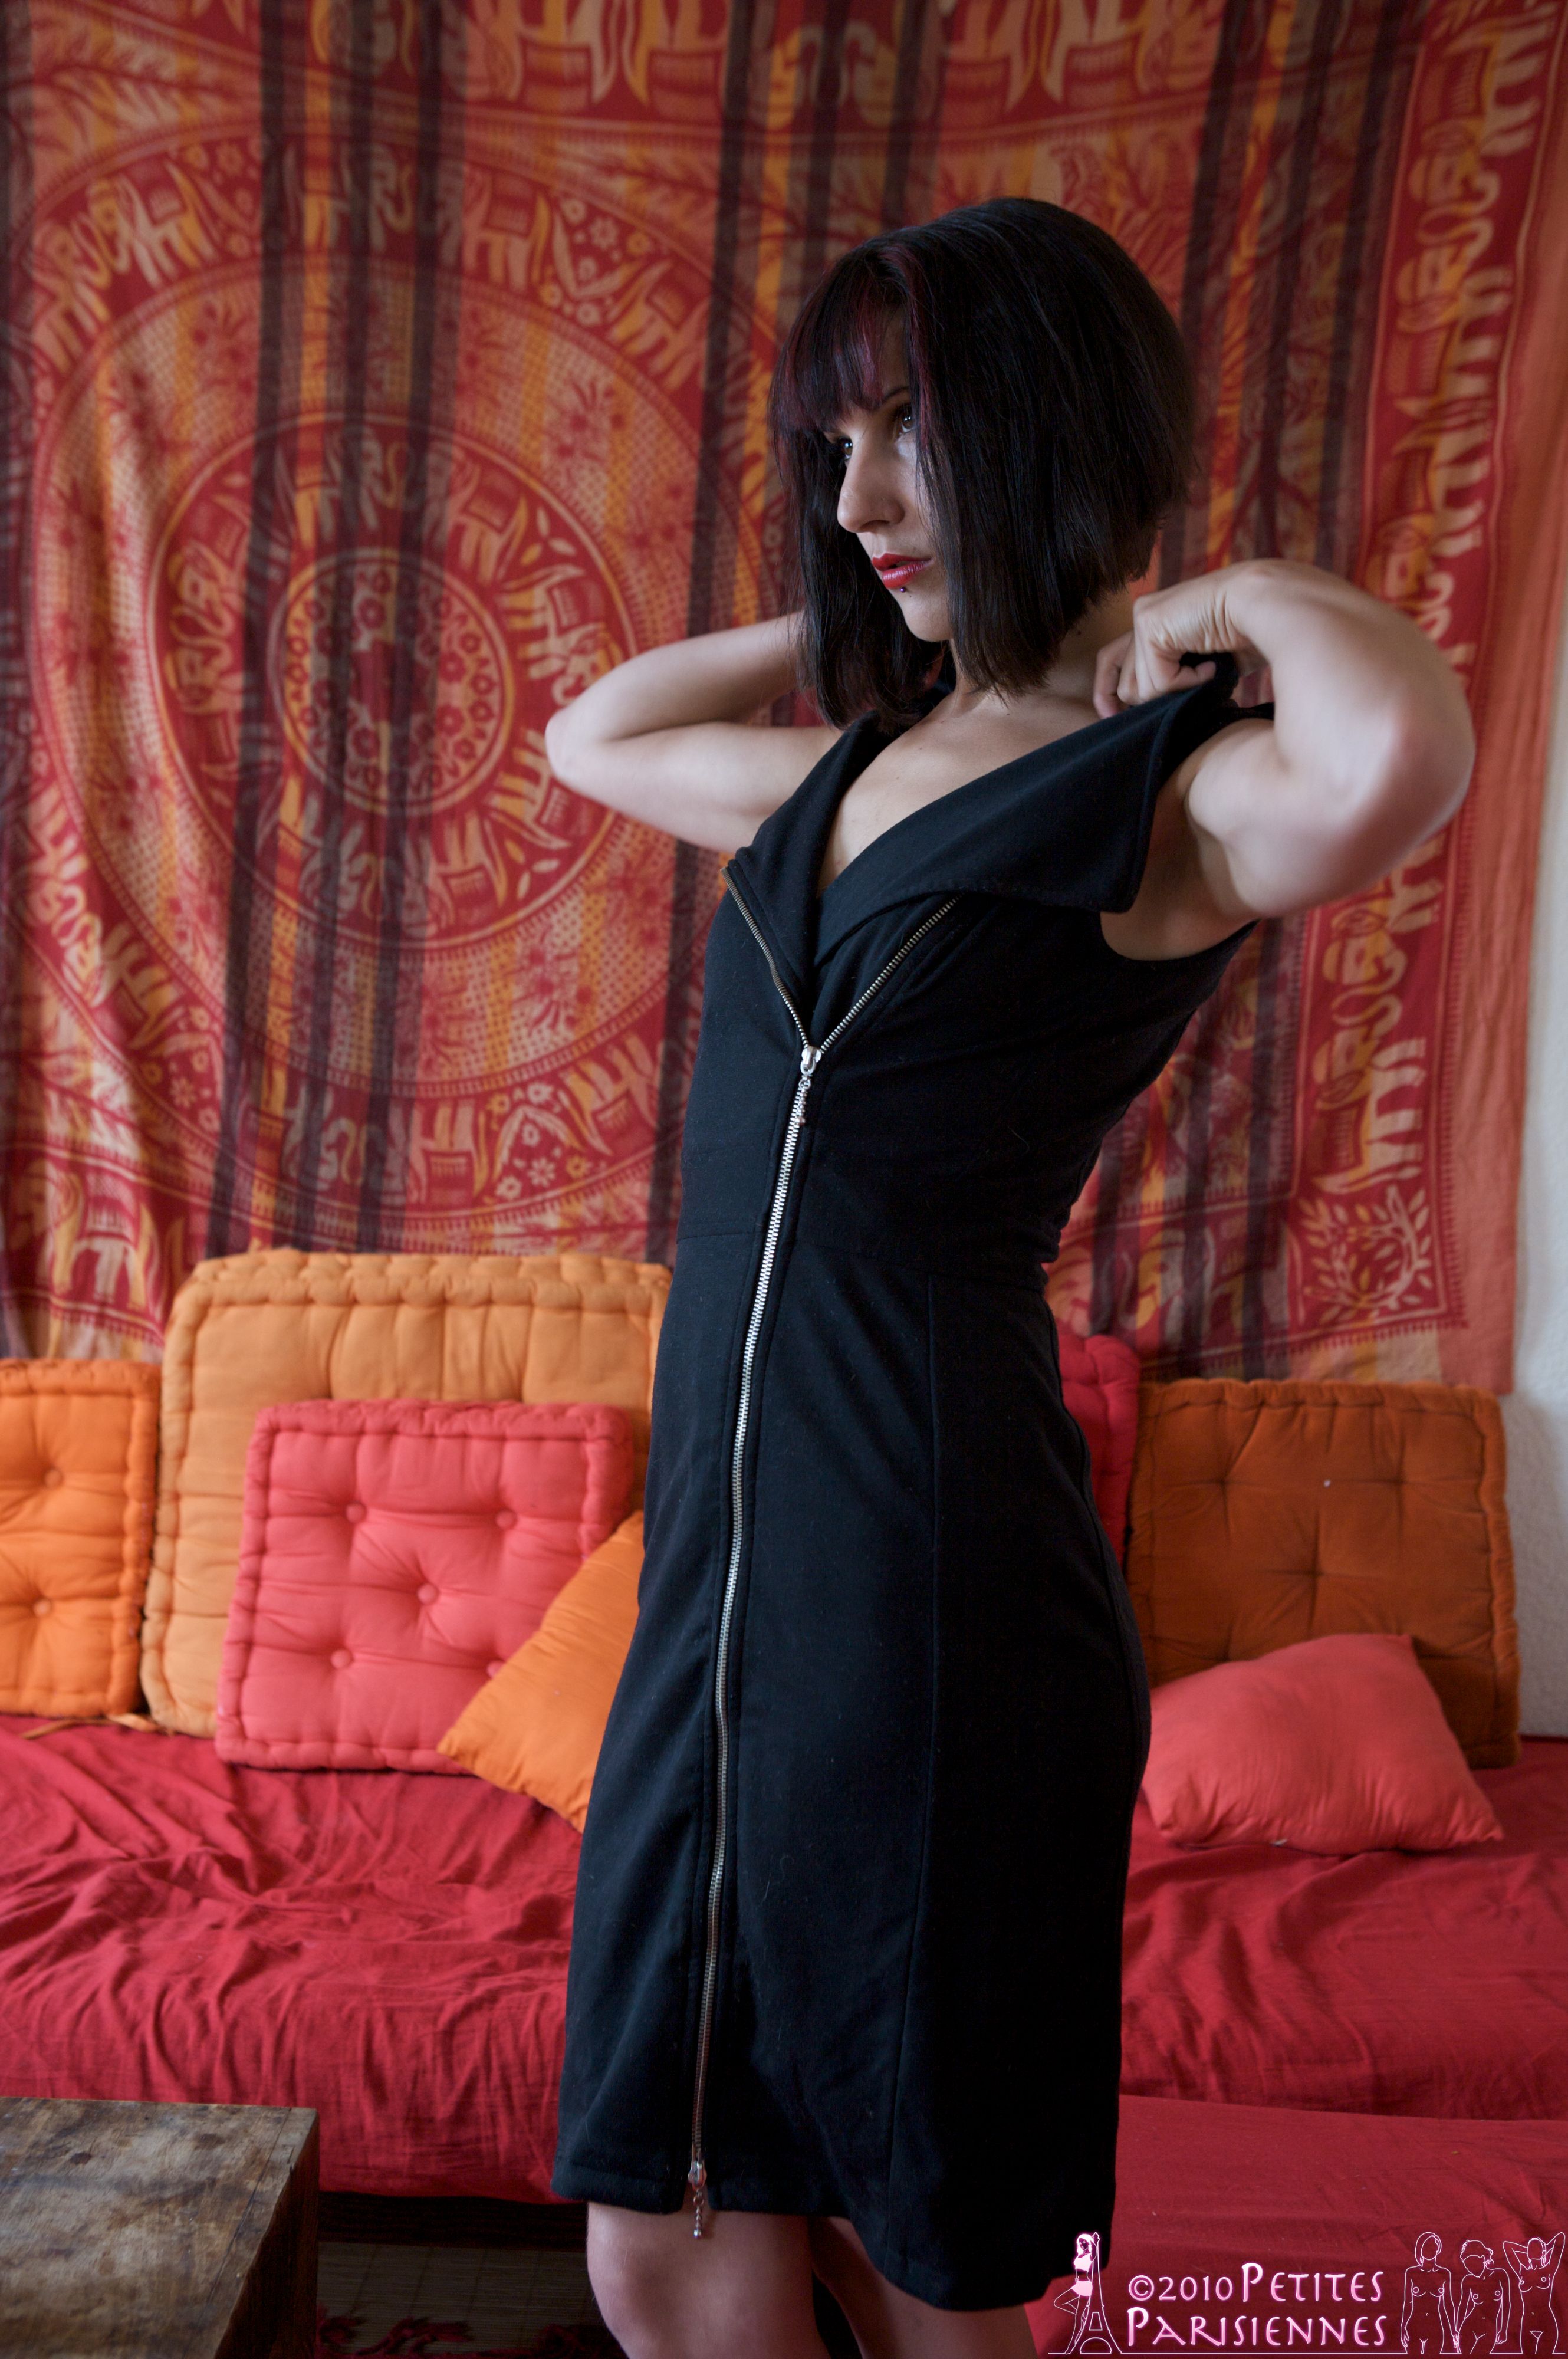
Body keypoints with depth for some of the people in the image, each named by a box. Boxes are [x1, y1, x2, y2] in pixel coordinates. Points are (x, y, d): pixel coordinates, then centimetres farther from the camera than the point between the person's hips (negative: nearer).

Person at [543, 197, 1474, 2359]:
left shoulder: (1175, 791, -9)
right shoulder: (856, 766, 14)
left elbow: (1405, 754, -33)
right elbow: (591, 737, 32)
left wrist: (1249, 602, -11)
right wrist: (873, 614, 20)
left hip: (936, 1595, -7)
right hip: (723, 1579, 7)